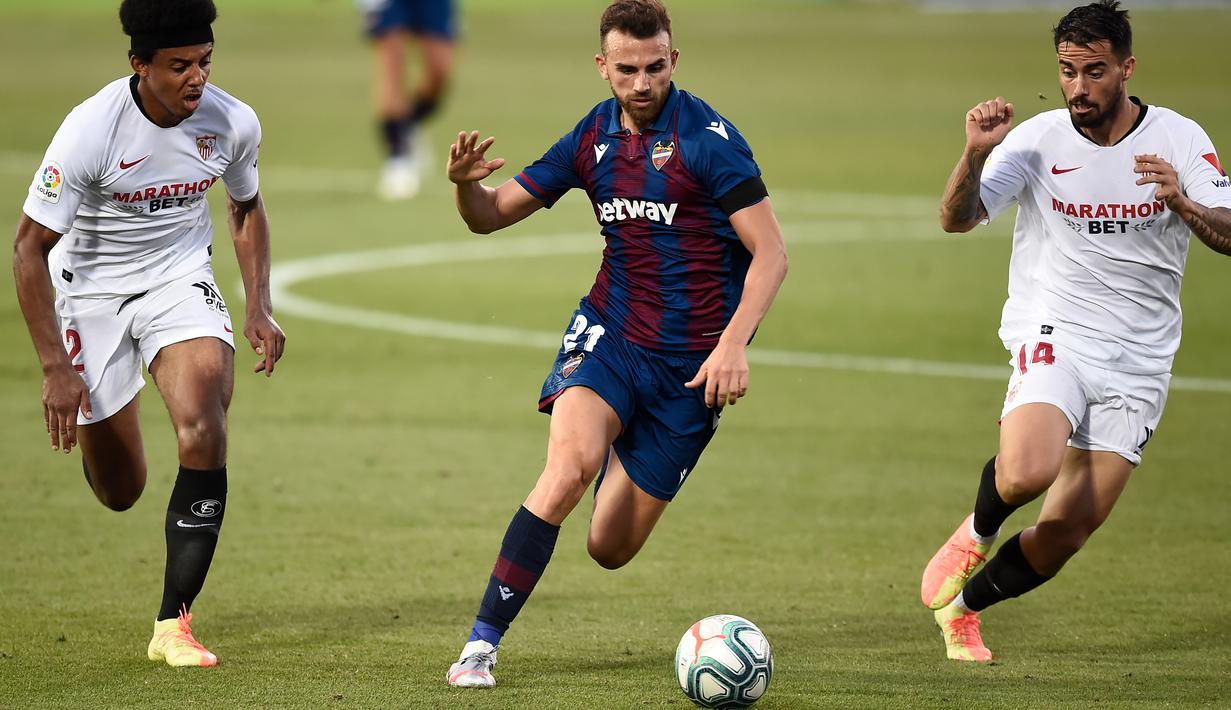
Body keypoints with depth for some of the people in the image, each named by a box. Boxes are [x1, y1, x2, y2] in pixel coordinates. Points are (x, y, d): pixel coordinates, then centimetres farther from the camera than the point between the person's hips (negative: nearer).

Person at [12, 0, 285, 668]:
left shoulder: (233, 124, -13)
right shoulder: (90, 130, -25)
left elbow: (246, 209, 11)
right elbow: (29, 248, -16)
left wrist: (258, 308, -1)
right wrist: (55, 368, -19)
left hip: (181, 281, 2)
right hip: (93, 291, -2)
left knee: (203, 430, -26)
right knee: (119, 491, 6)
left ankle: (173, 624, -18)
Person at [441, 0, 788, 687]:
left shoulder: (708, 137, -13)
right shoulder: (594, 137, 2)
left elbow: (771, 252, -13)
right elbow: (492, 214, 10)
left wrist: (734, 343, -26)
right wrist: (466, 185, -13)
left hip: (692, 359, -2)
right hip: (612, 332, 2)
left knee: (610, 549, 4)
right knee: (570, 466, -29)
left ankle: (621, 462, 41)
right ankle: (482, 642, -21)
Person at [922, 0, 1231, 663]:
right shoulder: (1038, 139, -6)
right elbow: (957, 218, -13)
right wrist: (975, 154, -32)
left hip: (1137, 369, 2)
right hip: (1053, 336, -2)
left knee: (1063, 537, 1)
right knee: (1027, 473, -31)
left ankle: (962, 606, 29)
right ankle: (978, 531, 4)